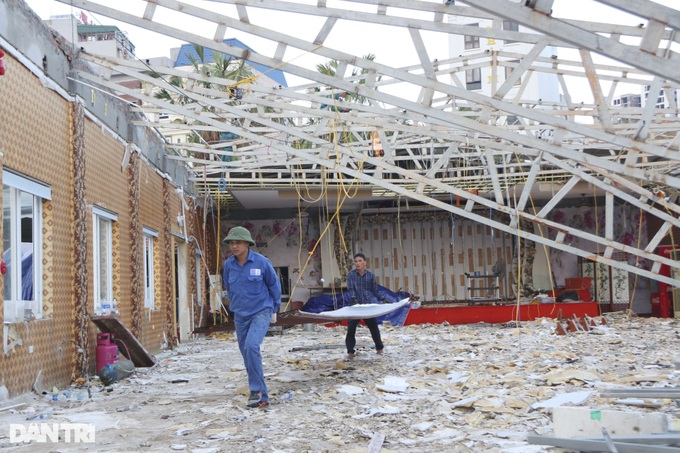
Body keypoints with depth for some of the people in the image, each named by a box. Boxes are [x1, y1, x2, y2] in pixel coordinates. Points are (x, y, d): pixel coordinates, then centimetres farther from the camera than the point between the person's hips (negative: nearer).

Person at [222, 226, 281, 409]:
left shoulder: (261, 262, -12)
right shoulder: (228, 264, -2)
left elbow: (274, 285, 3)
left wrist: (274, 309, 11)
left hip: (261, 312, -5)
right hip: (240, 316, 5)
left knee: (251, 346, -26)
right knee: (247, 353, 6)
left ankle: (256, 389, -13)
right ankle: (262, 397, 15)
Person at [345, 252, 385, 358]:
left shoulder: (370, 275, 6)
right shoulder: (351, 274, 1)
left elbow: (375, 290, 14)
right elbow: (350, 288, -8)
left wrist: (381, 299, 9)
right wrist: (353, 298, -23)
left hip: (369, 304, 1)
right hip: (355, 305, -1)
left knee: (373, 326, 9)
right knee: (351, 328, -7)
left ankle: (379, 347, 28)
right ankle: (350, 351, 4)